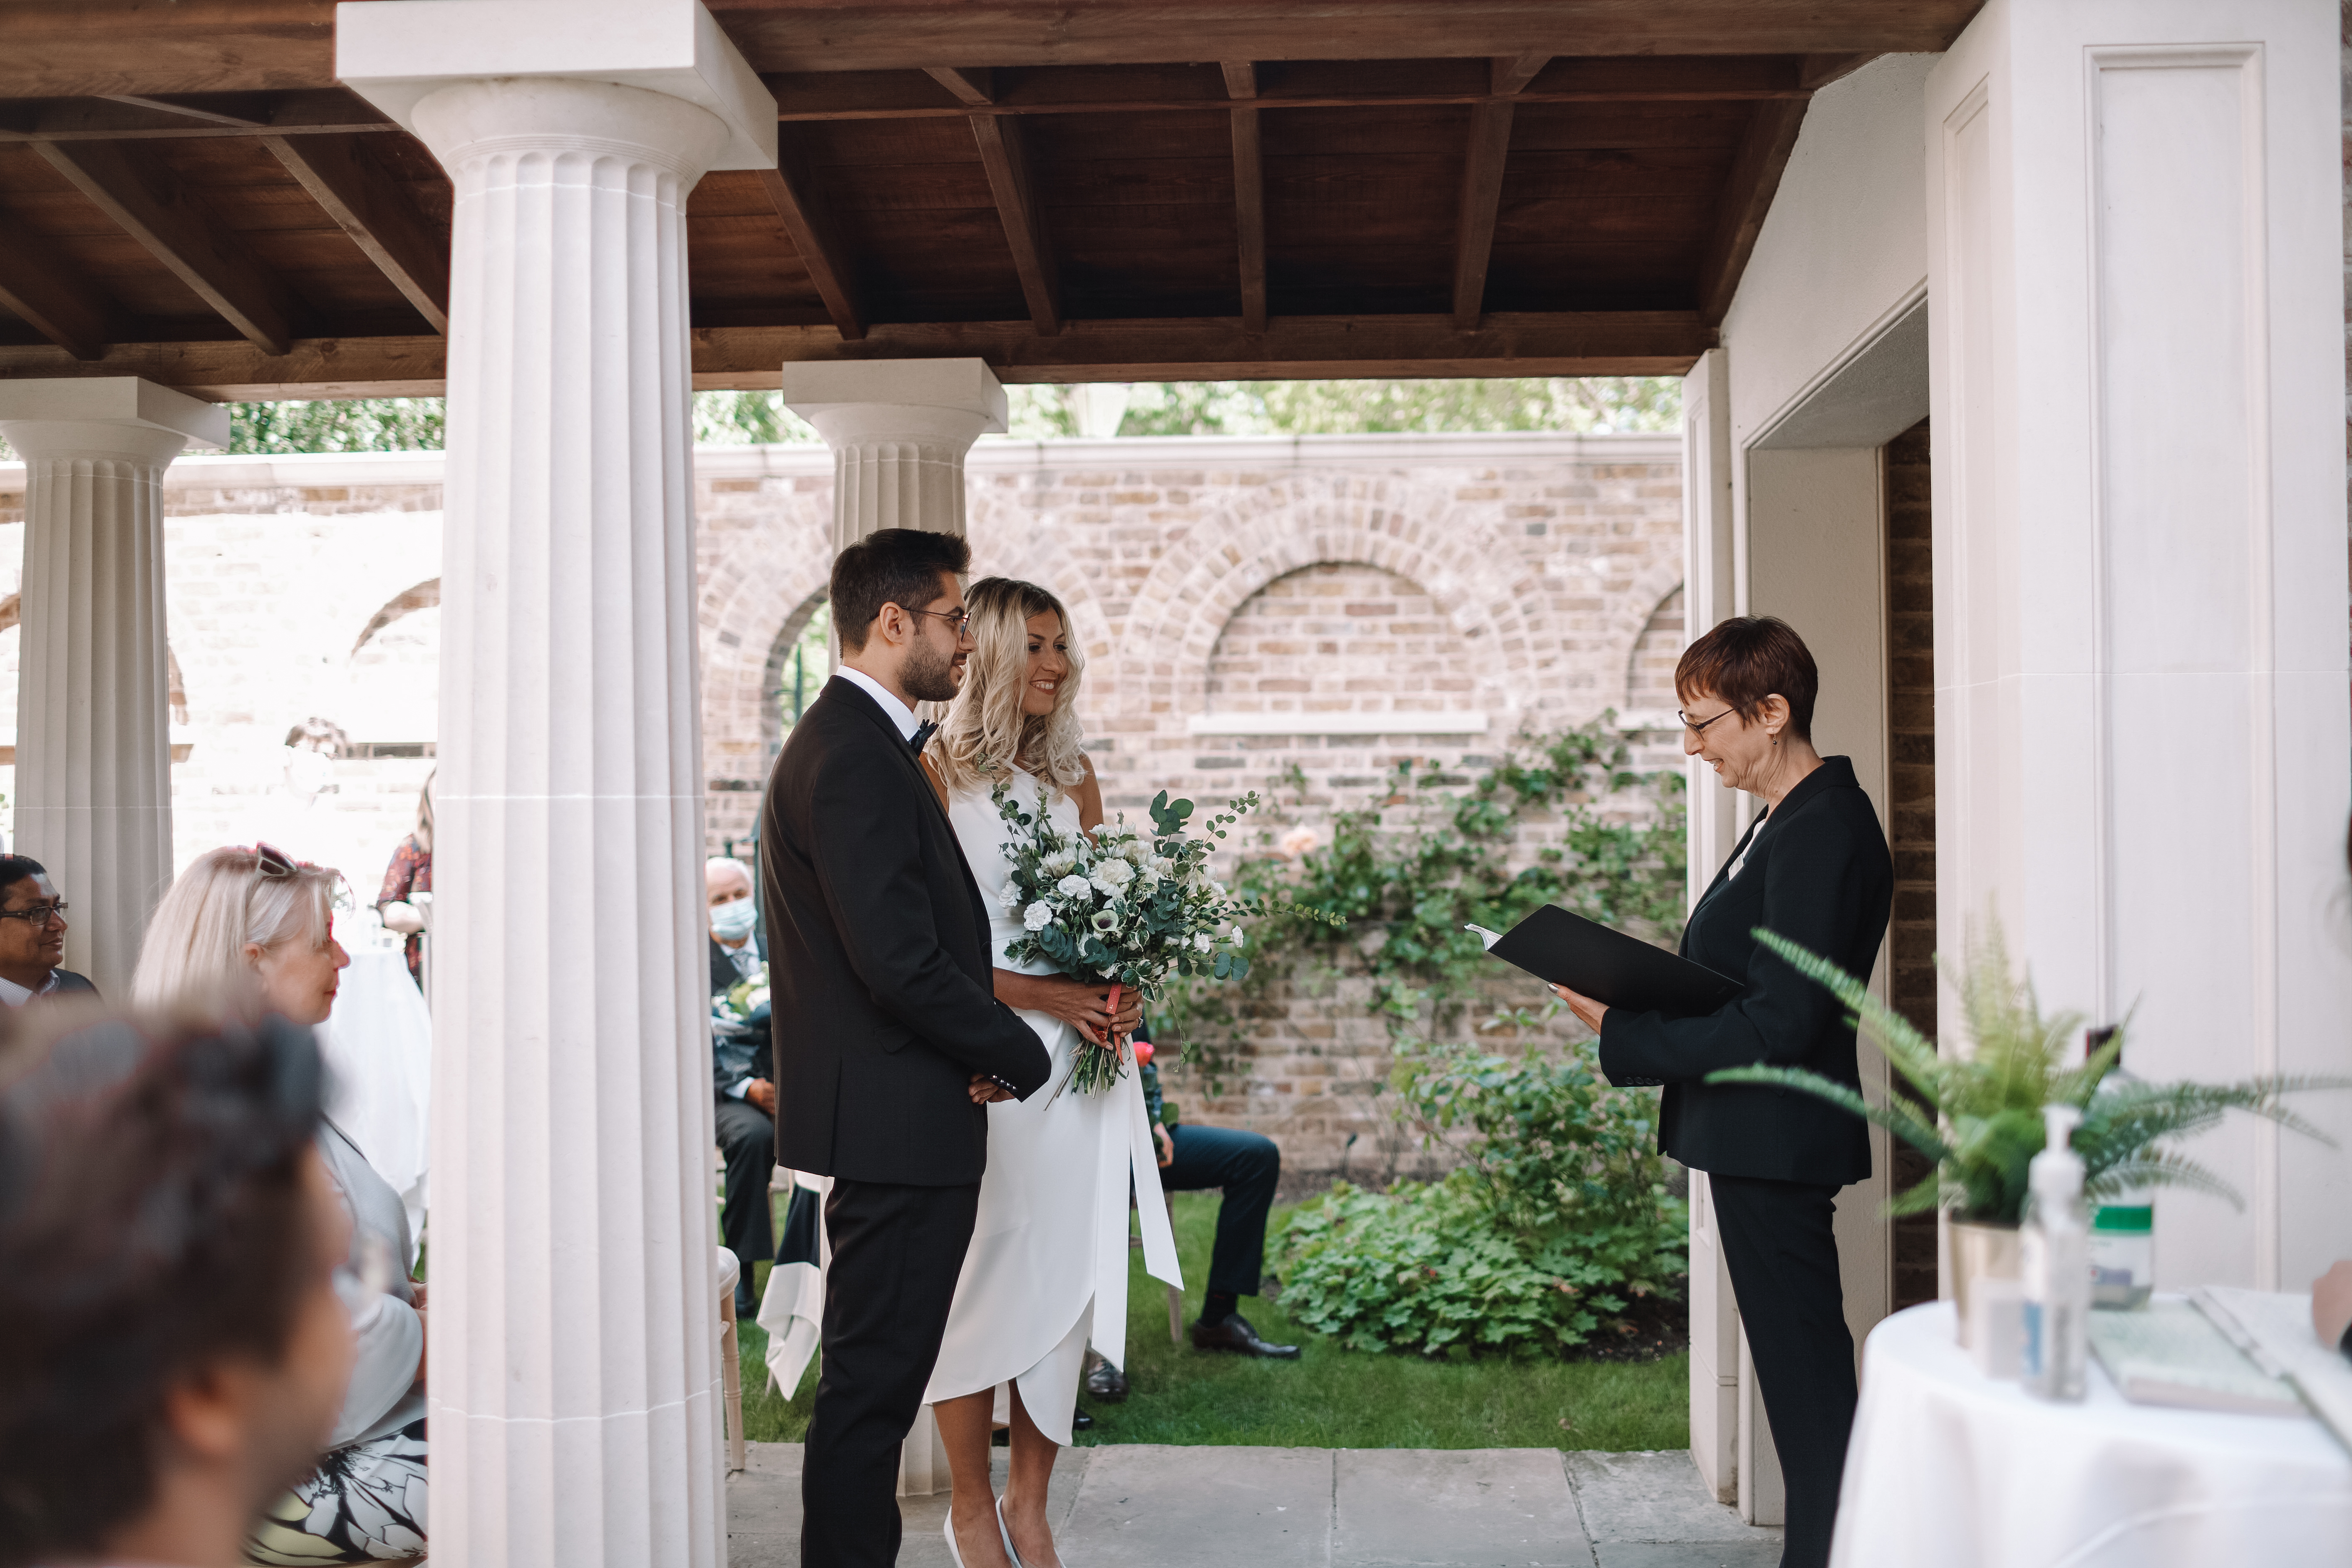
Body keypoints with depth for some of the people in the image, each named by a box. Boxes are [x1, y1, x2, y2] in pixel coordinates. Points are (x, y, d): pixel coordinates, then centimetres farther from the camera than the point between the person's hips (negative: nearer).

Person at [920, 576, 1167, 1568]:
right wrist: (1040, 994, -17)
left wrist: (1120, 993, -2)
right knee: (982, 1273, 3)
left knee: (1069, 1269, 6)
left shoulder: (1074, 773, 13)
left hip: (1079, 1057, 5)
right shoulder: (936, 772, -6)